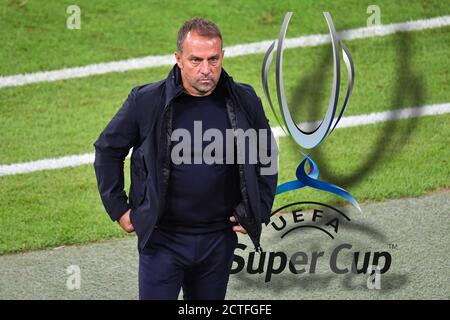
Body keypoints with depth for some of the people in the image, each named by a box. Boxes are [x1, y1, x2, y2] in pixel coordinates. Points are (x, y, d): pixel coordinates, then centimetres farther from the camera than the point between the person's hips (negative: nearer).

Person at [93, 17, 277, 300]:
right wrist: (118, 209, 1)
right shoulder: (146, 101, -10)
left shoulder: (244, 102, -2)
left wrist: (259, 211, 10)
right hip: (162, 239, -3)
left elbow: (267, 155, 15)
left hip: (219, 240, 3)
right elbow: (108, 150, 4)